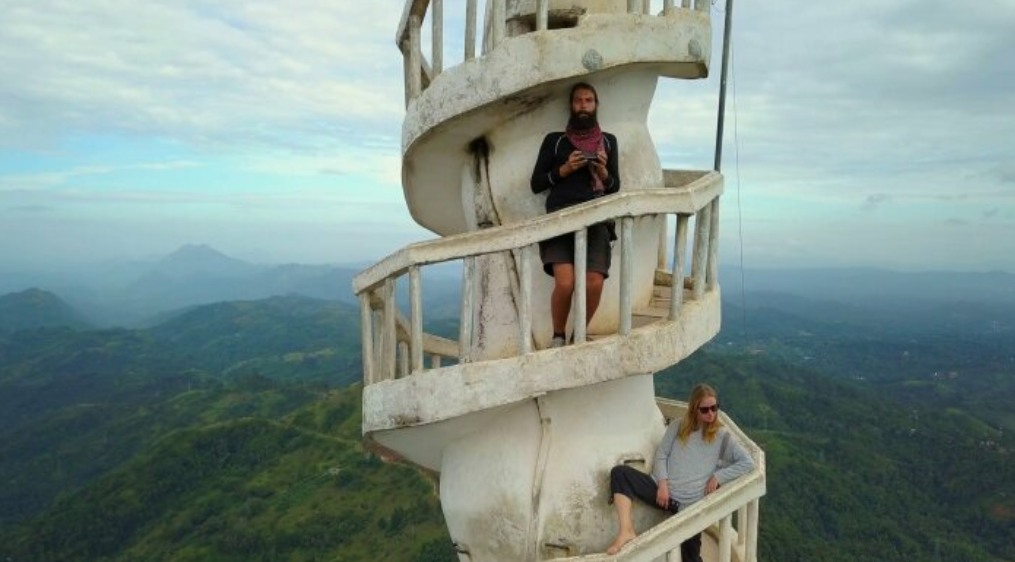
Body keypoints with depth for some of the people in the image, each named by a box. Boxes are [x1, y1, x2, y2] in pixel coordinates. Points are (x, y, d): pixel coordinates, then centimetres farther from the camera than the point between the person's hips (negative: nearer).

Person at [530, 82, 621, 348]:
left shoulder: (608, 141, 19)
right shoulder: (554, 140, 13)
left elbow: (615, 186, 19)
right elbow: (536, 183, 8)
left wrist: (603, 172, -2)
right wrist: (565, 169, -6)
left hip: (595, 221, 2)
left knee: (594, 284, -16)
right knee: (565, 283, -21)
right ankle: (558, 337, 6)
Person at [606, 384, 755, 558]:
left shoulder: (722, 436, 6)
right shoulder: (678, 427, 12)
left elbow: (748, 462, 0)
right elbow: (661, 455, 9)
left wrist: (718, 477, -8)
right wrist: (662, 483, -7)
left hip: (689, 502, -2)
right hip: (663, 491, 2)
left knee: (690, 556, -6)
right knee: (620, 472, -21)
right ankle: (626, 531, -30)